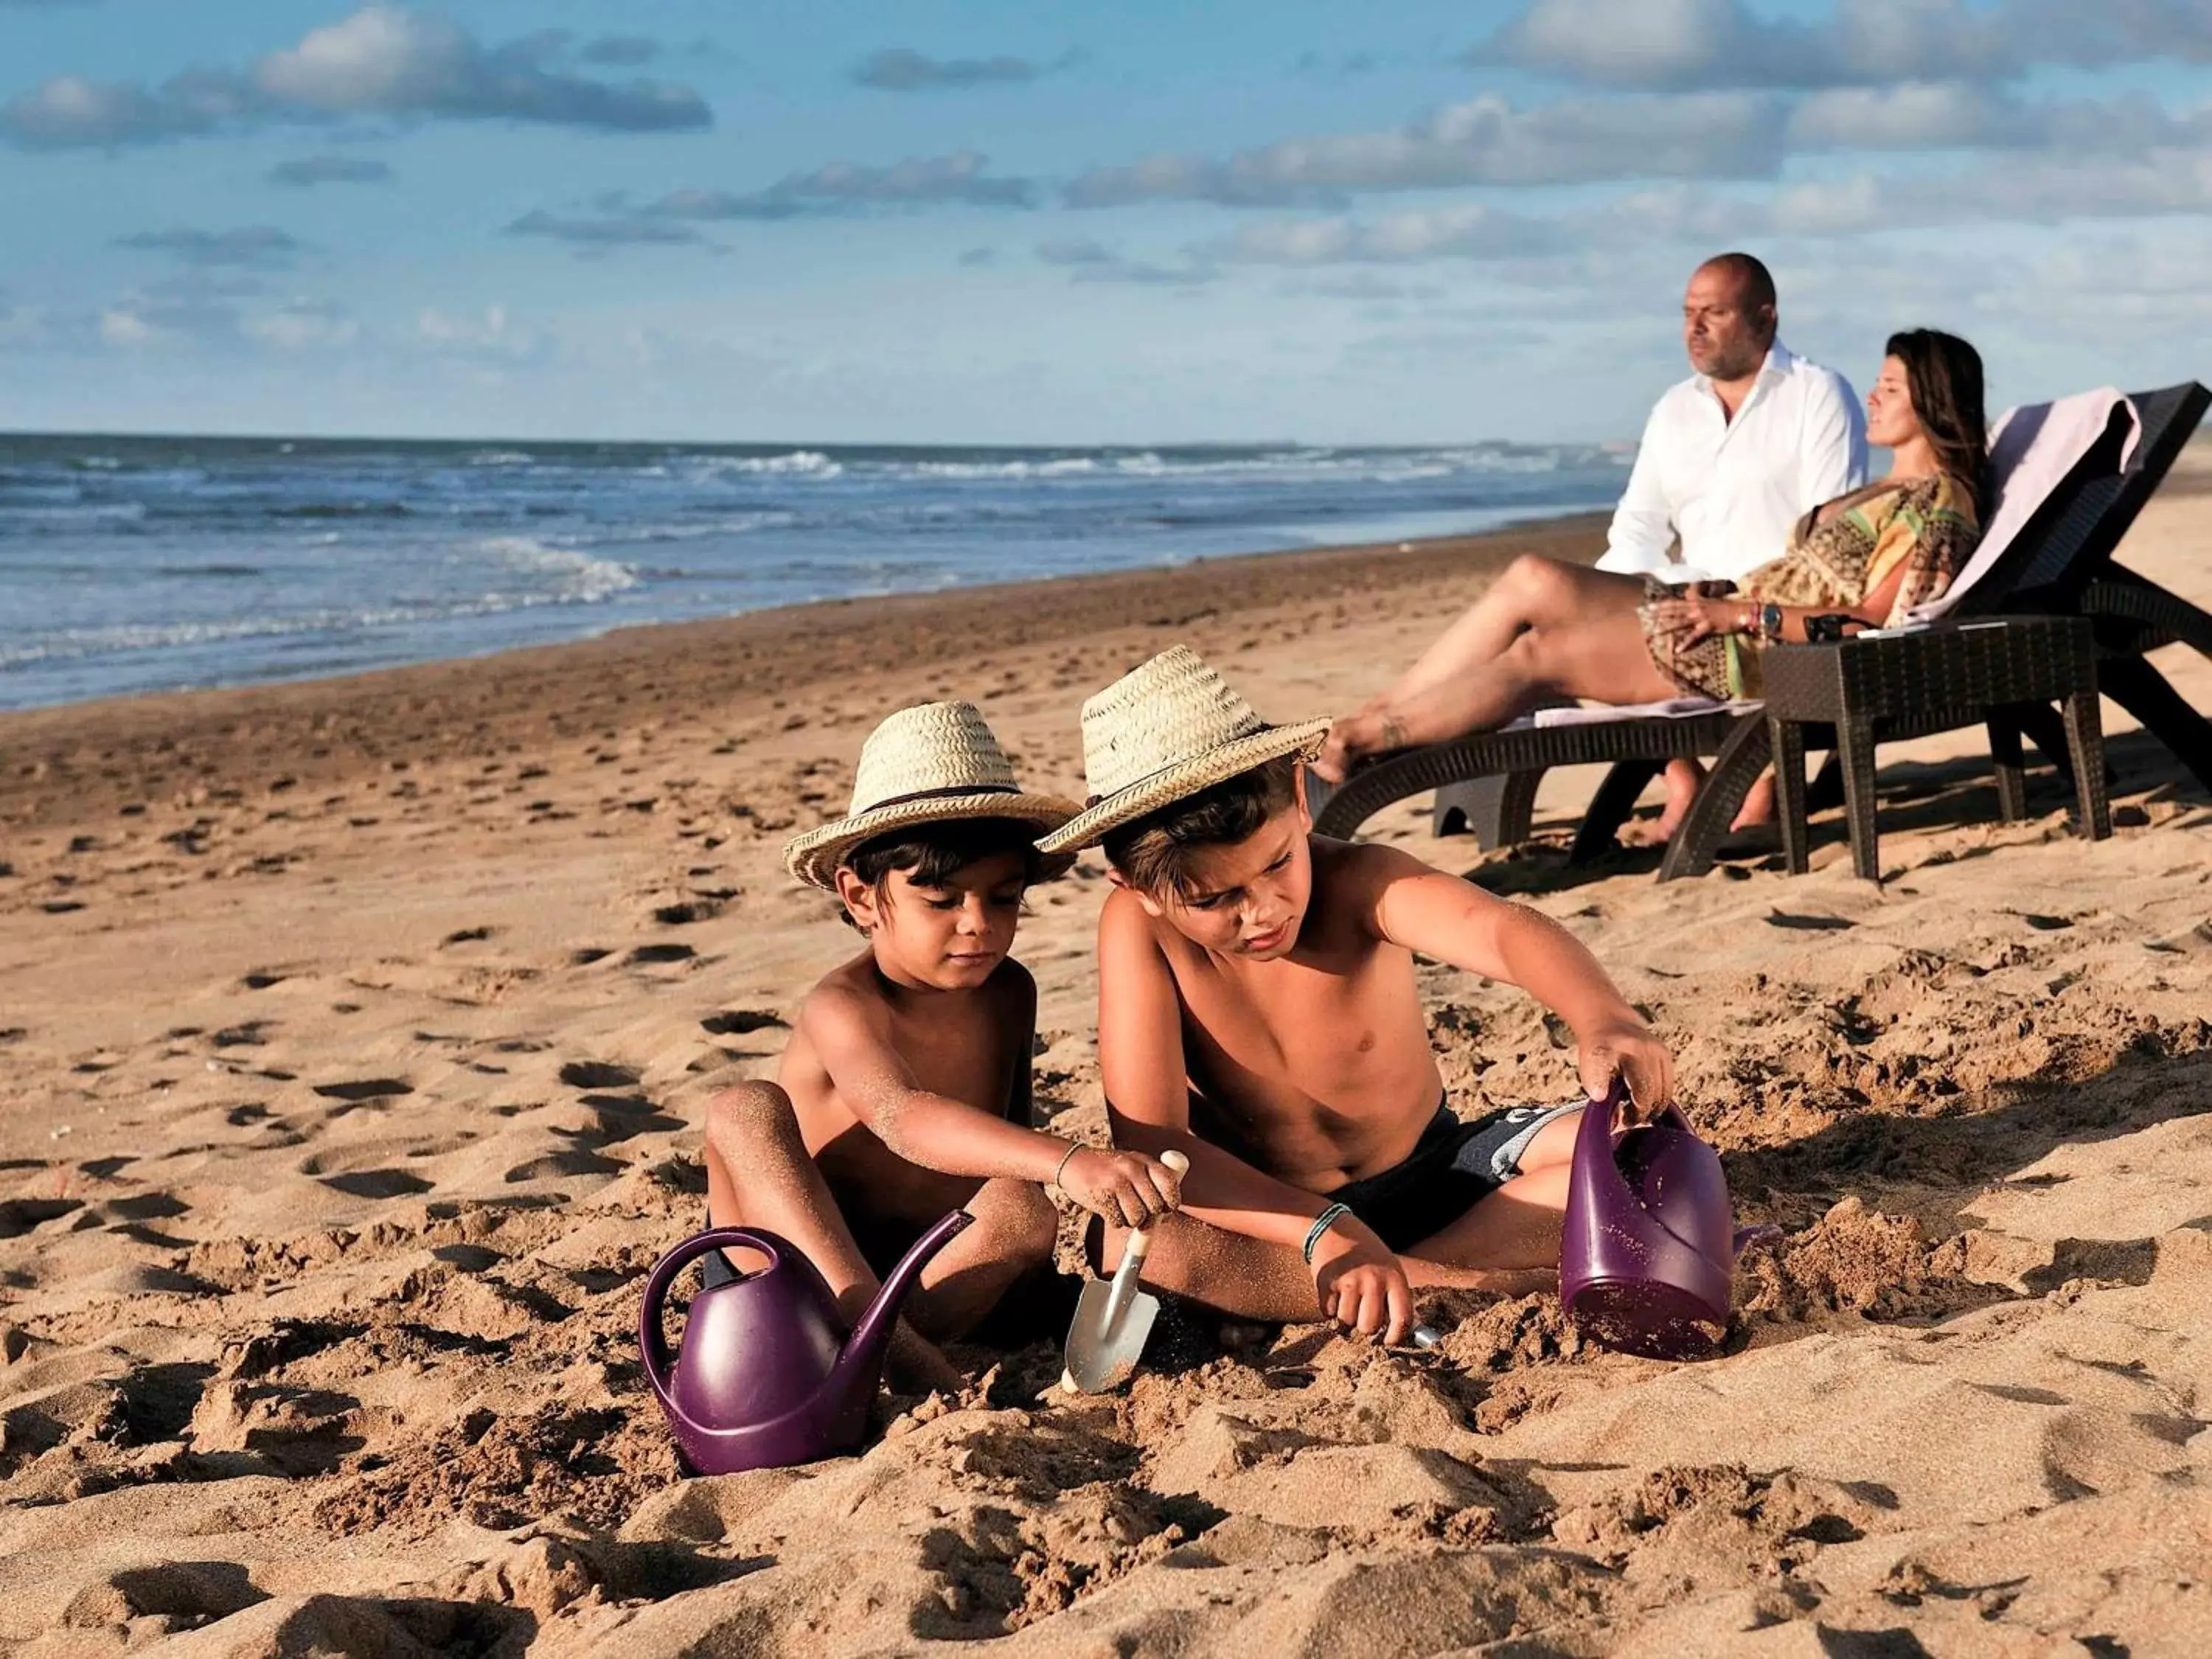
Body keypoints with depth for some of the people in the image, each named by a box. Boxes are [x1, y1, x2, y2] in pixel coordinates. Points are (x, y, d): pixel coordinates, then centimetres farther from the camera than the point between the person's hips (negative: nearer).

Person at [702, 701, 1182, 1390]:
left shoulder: (1008, 993, -2)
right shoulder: (842, 1009, -23)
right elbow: (902, 1116, -44)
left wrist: (1032, 1278, 9)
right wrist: (1067, 1162, -59)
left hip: (930, 1266, 4)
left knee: (1023, 1211, -26)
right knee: (744, 1111, -31)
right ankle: (886, 1341, -43)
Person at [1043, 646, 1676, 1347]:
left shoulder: (1359, 883, -21)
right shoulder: (1137, 928, -20)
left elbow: (1499, 929, -42)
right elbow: (1149, 1141, -28)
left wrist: (1603, 1019, -65)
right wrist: (1325, 1233, -40)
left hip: (1436, 1177, 1)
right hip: (1277, 1216, -1)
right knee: (1129, 1243, -34)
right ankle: (1484, 1285, -28)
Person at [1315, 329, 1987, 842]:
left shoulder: (1938, 506, -8)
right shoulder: (1889, 493, 24)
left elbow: (1869, 622, -18)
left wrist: (1741, 612, -18)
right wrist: (1715, 595, 4)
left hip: (1762, 652, -10)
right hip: (1728, 622, 10)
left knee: (1539, 653, -15)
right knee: (1532, 580, -4)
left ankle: (1358, 740, -10)